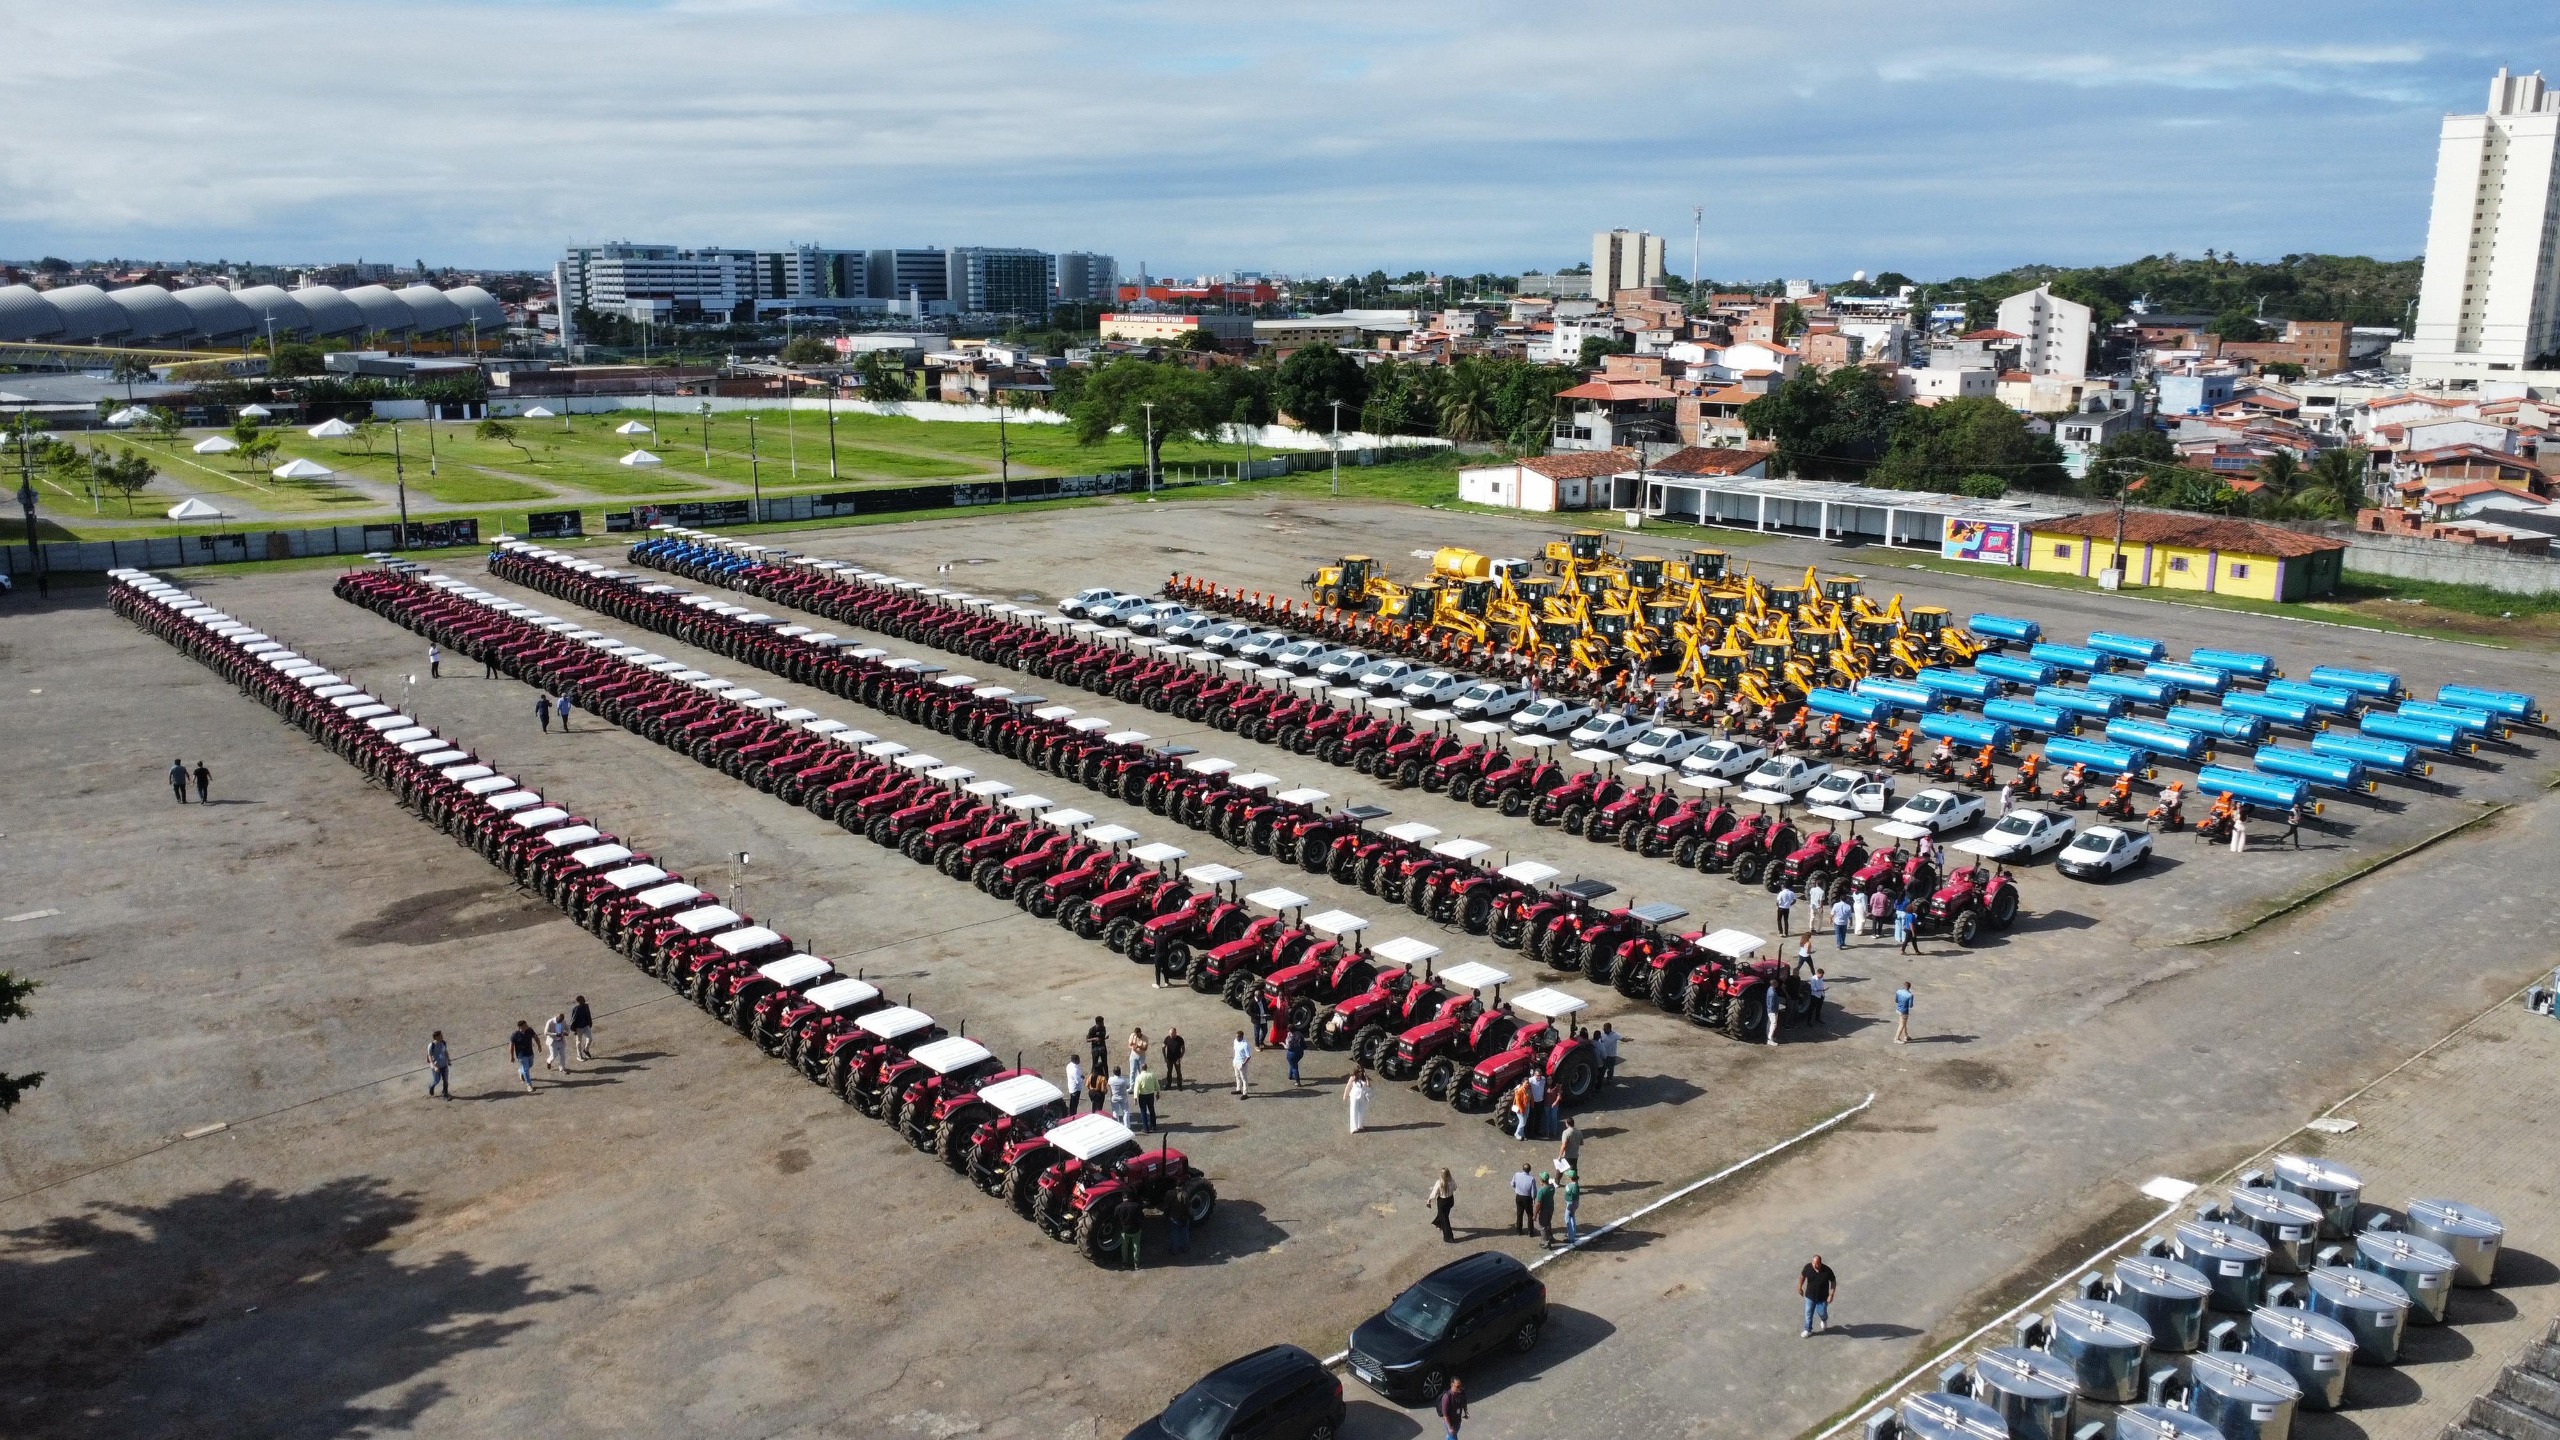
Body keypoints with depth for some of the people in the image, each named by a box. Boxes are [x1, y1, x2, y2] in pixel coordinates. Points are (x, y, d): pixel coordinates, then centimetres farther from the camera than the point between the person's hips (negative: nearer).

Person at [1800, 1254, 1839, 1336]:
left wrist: (1831, 1294, -14)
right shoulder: (1808, 1267, -19)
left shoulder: (1827, 1270, -25)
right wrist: (1799, 1287, 7)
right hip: (1810, 1295, 2)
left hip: (1822, 1297, -2)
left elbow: (1833, 1281, -11)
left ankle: (1824, 1320, 51)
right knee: (1808, 1313, 9)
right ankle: (1808, 1330, 29)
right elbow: (1802, 1276, 1)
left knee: (1822, 1312, 15)